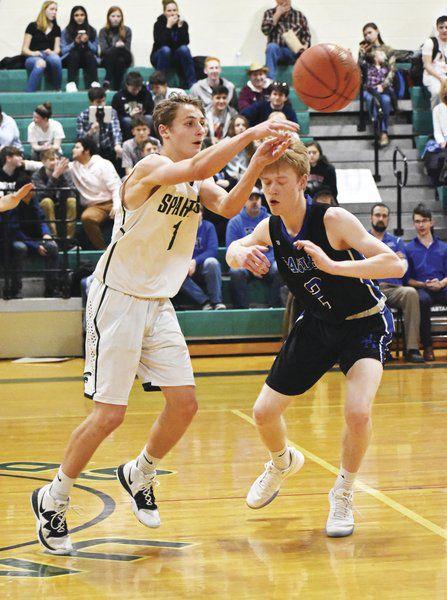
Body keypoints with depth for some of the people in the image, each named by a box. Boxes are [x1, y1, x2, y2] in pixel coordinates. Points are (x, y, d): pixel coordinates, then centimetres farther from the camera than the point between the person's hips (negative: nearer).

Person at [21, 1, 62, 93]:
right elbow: (24, 49, 3)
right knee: (40, 63, -40)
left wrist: (52, 52, -16)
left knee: (56, 59, -36)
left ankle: (58, 91, -23)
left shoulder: (56, 29, 18)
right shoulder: (33, 26, 7)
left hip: (49, 56, 2)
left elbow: (57, 49, 9)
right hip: (33, 58, -2)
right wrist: (33, 53, -20)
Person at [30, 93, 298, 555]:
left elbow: (228, 206, -14)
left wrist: (256, 165, -29)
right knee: (109, 414, -8)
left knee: (184, 404, 2)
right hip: (118, 300, -7)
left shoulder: (198, 182, 6)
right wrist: (250, 133, -40)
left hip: (159, 304, 7)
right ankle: (52, 500, 9)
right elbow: (198, 167, -37)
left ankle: (139, 475, 28)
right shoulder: (151, 168, -16)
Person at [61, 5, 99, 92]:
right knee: (74, 53, -32)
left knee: (88, 54, -30)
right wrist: (75, 43, -20)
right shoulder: (66, 31, 3)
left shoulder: (92, 31, 6)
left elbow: (95, 49, 1)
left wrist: (87, 43, -19)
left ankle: (94, 83, -43)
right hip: (71, 59, -1)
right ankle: (71, 83, -45)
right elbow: (63, 50, -6)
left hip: (88, 59, 1)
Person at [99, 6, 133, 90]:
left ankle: (117, 88, -38)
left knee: (120, 61, -35)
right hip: (107, 59, -1)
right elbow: (104, 50, -12)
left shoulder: (127, 30, 1)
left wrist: (122, 46, -27)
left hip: (124, 59, 1)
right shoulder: (103, 31, -1)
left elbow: (127, 50, -4)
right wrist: (115, 46, -31)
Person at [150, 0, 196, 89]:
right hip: (159, 57, -2)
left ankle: (192, 83, -27)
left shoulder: (183, 23, -5)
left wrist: (180, 26, -27)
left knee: (184, 48, -28)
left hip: (177, 57, 2)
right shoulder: (159, 24, -13)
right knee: (165, 49, -33)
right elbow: (161, 43, -27)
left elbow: (185, 42, -19)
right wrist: (168, 26, -31)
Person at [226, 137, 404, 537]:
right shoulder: (271, 228, -10)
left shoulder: (333, 220, -28)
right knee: (265, 413, 6)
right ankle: (283, 463, 42)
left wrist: (333, 265, -46)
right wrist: (241, 254, -14)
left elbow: (396, 265, -35)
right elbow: (233, 252, 12)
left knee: (357, 411, -28)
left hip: (366, 323, -5)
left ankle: (343, 493, -1)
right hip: (317, 324, 6)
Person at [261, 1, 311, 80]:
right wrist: (278, 14, -7)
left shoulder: (299, 15, 12)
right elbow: (265, 30, -8)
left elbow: (307, 36, 9)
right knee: (271, 46, -34)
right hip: (278, 51, -1)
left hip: (295, 52, 1)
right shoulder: (269, 13, 10)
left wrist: (305, 46, -13)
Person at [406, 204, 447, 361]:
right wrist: (423, 284, -10)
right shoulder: (409, 249, 15)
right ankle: (427, 346, -27)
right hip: (421, 289, -1)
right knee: (422, 300, -39)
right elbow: (407, 279, 7)